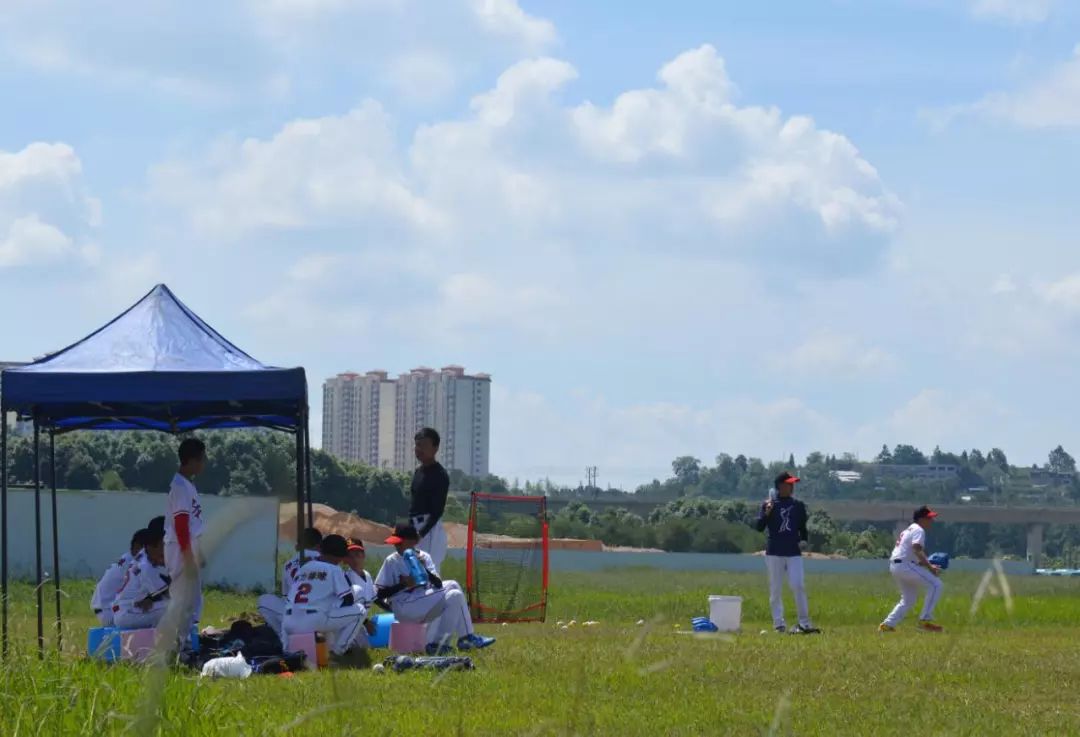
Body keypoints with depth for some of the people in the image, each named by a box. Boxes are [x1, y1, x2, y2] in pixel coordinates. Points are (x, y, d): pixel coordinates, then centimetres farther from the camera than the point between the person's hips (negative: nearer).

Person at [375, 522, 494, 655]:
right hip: (403, 606, -6)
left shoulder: (424, 557, 9)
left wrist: (424, 569, -19)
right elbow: (380, 593, -9)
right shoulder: (392, 561, -3)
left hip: (424, 602, 6)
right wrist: (403, 585, -20)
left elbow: (438, 584, -3)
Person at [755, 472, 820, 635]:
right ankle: (779, 623, 7)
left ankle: (804, 623, -7)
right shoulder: (769, 504, 1)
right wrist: (767, 513, -21)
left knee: (798, 585, -9)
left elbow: (802, 526, 18)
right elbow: (759, 527, -4)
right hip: (774, 552, -1)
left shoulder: (798, 505, 10)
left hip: (794, 552, 1)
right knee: (776, 589, 2)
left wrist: (803, 540, -1)